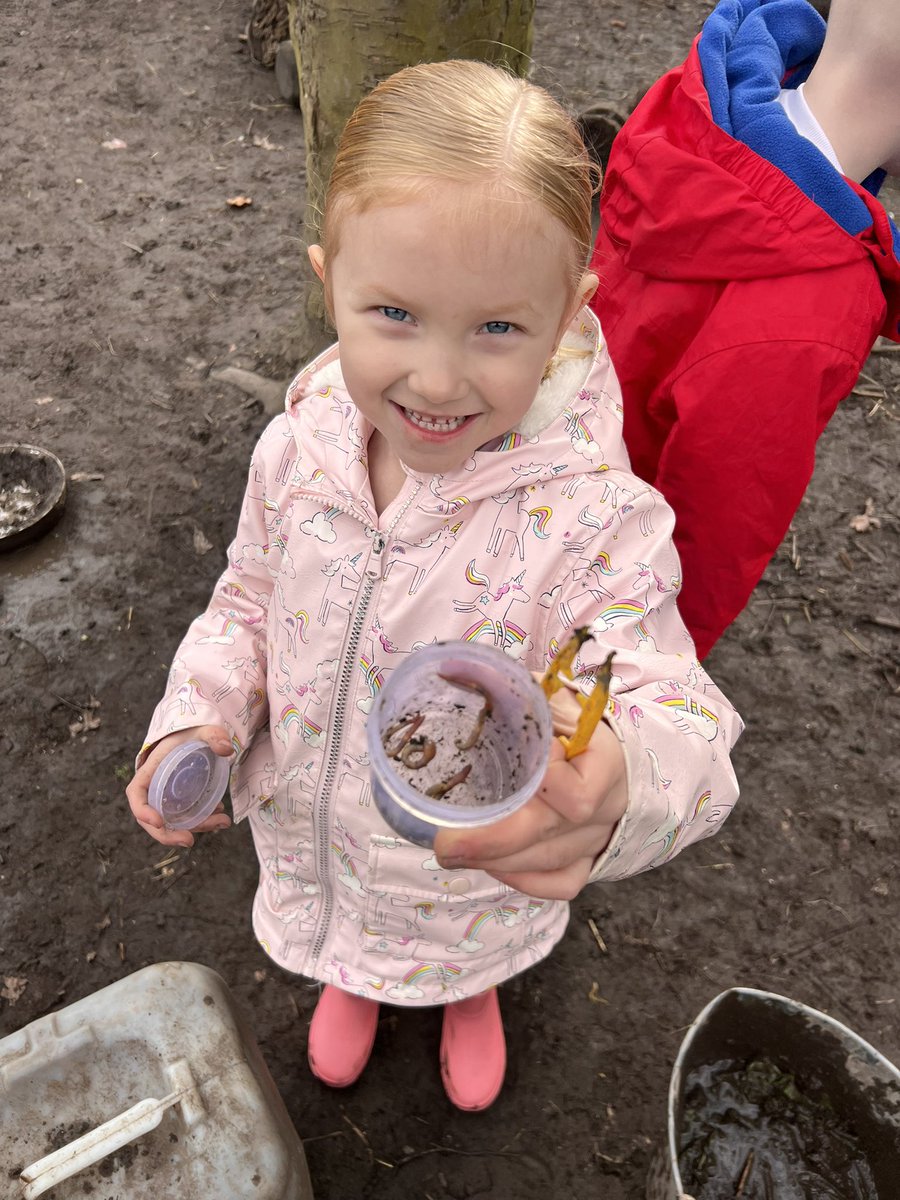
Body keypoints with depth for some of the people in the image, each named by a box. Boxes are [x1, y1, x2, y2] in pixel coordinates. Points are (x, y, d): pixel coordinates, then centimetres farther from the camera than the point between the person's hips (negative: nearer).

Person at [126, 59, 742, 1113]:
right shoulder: (300, 448, -21)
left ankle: (473, 992, 74)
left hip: (480, 861, -2)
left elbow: (671, 710, -37)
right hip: (309, 824, 3)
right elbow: (250, 600, -4)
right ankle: (352, 974, 76)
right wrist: (195, 723, -20)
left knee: (469, 942, 33)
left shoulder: (597, 517, -34)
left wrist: (617, 796, -61)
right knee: (337, 907, 36)